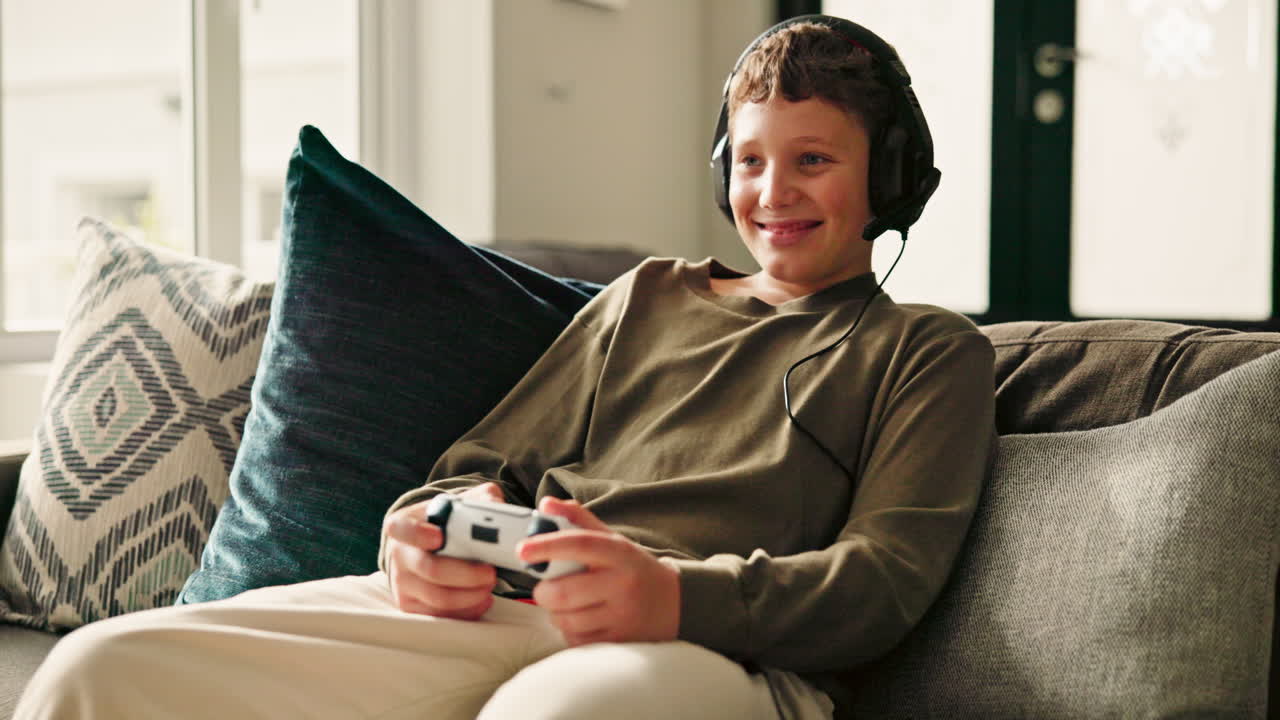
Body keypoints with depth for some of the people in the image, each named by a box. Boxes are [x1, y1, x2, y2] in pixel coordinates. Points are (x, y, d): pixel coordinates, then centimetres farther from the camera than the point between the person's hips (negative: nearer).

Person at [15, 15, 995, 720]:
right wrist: (436, 527, -2)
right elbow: (491, 461, 25)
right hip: (500, 609, 4)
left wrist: (677, 594, -19)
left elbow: (888, 577, 1)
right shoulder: (649, 294, 30)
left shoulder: (931, 353, 18)